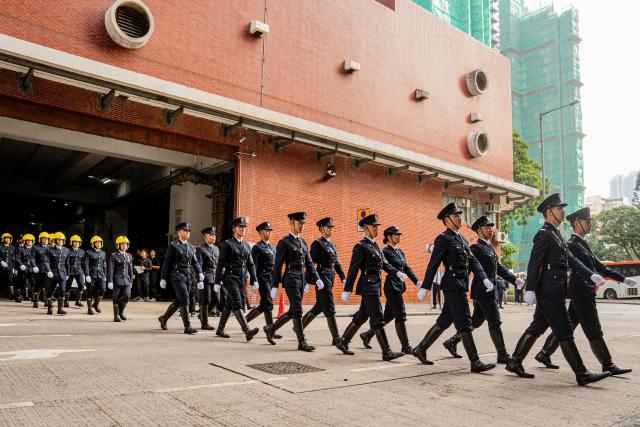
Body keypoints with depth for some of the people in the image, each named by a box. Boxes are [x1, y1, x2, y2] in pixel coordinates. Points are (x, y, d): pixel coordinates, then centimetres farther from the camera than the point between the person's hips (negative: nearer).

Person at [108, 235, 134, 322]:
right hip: (117, 280, -4)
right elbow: (110, 269, -6)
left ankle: (121, 312, 14)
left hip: (126, 280, 4)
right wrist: (110, 281, -13)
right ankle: (116, 316, 13)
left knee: (127, 296, -10)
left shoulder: (129, 256, 12)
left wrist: (131, 281, 14)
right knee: (116, 298, 1)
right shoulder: (114, 256, -1)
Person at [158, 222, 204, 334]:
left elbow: (195, 262, 15)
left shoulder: (191, 247, 15)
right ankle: (187, 326, -7)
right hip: (177, 276, -7)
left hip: (188, 277, 7)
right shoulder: (173, 245, -3)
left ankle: (164, 318, 33)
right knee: (185, 301, -11)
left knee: (178, 301, 14)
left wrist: (200, 273, 0)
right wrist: (163, 279, -4)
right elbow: (166, 263, -3)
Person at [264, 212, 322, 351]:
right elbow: (278, 265, -10)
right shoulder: (284, 242, -7)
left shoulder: (303, 242, 15)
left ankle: (271, 328, 29)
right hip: (291, 280, -8)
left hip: (301, 281, 8)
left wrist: (316, 279, 3)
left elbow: (309, 263, 15)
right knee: (297, 311, -7)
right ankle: (302, 342, 1)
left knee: (293, 311, 12)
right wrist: (274, 286, -12)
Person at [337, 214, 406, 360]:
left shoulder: (376, 246, 18)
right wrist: (347, 290, -12)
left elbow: (385, 264, 16)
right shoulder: (361, 247, -10)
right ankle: (387, 352, -4)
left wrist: (397, 273, -1)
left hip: (375, 286, 10)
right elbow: (353, 270, -12)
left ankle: (343, 342, 27)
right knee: (377, 319, -7)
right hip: (368, 286, -9)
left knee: (362, 316, 15)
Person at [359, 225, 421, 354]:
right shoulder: (385, 252, -9)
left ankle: (367, 334, 29)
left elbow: (407, 268, 12)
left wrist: (417, 282, 1)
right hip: (392, 287, -9)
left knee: (388, 316, 15)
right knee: (400, 316, -7)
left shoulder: (400, 252, 16)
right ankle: (406, 347, 0)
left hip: (399, 287, 9)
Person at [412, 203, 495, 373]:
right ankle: (475, 363, 0)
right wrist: (424, 287, -12)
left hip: (460, 286, 9)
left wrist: (484, 279, -1)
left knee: (444, 322, 13)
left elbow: (473, 261, 13)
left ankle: (420, 349, 23)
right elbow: (433, 264, -11)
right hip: (453, 285, -9)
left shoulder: (462, 239, 19)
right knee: (464, 324, -5)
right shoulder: (443, 239, -8)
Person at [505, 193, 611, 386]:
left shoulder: (557, 235, 18)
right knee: (565, 332, -3)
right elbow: (534, 264, -18)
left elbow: (571, 259, 14)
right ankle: (582, 374, 4)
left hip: (552, 292, 10)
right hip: (549, 292, -10)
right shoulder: (544, 234, -12)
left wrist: (591, 274, 2)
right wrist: (530, 290, -22)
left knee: (536, 328, 13)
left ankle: (515, 362, 19)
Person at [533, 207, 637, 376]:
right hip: (581, 294, -10)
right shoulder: (571, 244, -12)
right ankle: (608, 365, 9)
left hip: (585, 294, 10)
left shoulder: (583, 244, 17)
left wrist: (623, 278, 16)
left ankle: (544, 354, 20)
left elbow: (598, 266, 19)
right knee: (594, 332, -1)